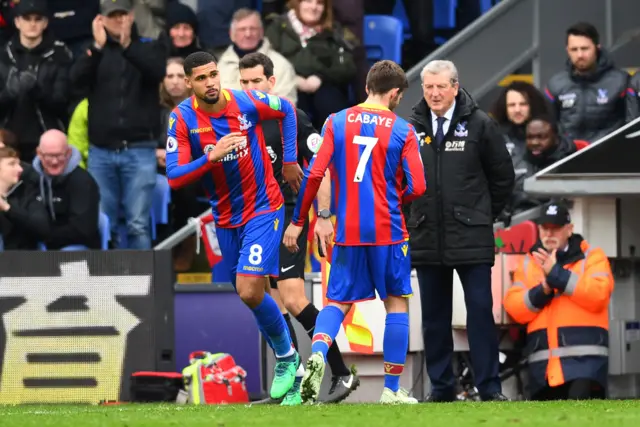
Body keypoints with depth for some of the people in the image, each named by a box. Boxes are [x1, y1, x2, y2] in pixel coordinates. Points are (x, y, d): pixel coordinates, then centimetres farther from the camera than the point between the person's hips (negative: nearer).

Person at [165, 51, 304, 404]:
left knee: (249, 292, -17)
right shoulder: (182, 119, -12)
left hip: (263, 208, -3)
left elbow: (287, 111, 9)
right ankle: (288, 362, 28)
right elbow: (174, 177, -17)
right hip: (226, 217, 3)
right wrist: (212, 156, -30)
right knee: (247, 294, 10)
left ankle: (286, 355, 5)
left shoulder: (247, 102, -13)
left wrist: (290, 160, 8)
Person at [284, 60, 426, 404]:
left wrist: (297, 222, 4)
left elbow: (313, 175, -3)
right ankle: (392, 389, 11)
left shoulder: (337, 123, 2)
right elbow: (416, 187, -7)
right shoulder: (402, 130, -3)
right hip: (388, 231, -2)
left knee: (338, 302, 11)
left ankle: (317, 351, -21)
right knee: (396, 302, 12)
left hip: (347, 232, 2)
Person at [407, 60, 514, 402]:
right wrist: (417, 213, 13)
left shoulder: (479, 125, -1)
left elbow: (503, 175, 8)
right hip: (427, 238, 3)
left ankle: (489, 387, -2)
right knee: (434, 315, 6)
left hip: (471, 237, -3)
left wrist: (484, 215, 10)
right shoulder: (411, 127, 5)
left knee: (480, 310, -5)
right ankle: (441, 386, 13)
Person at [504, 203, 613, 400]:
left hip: (585, 356, -5)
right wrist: (542, 291, -9)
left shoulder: (592, 256, 7)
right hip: (543, 361, 5)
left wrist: (557, 274, -11)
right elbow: (513, 308, 8)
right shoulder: (528, 263, 18)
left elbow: (598, 295, -11)